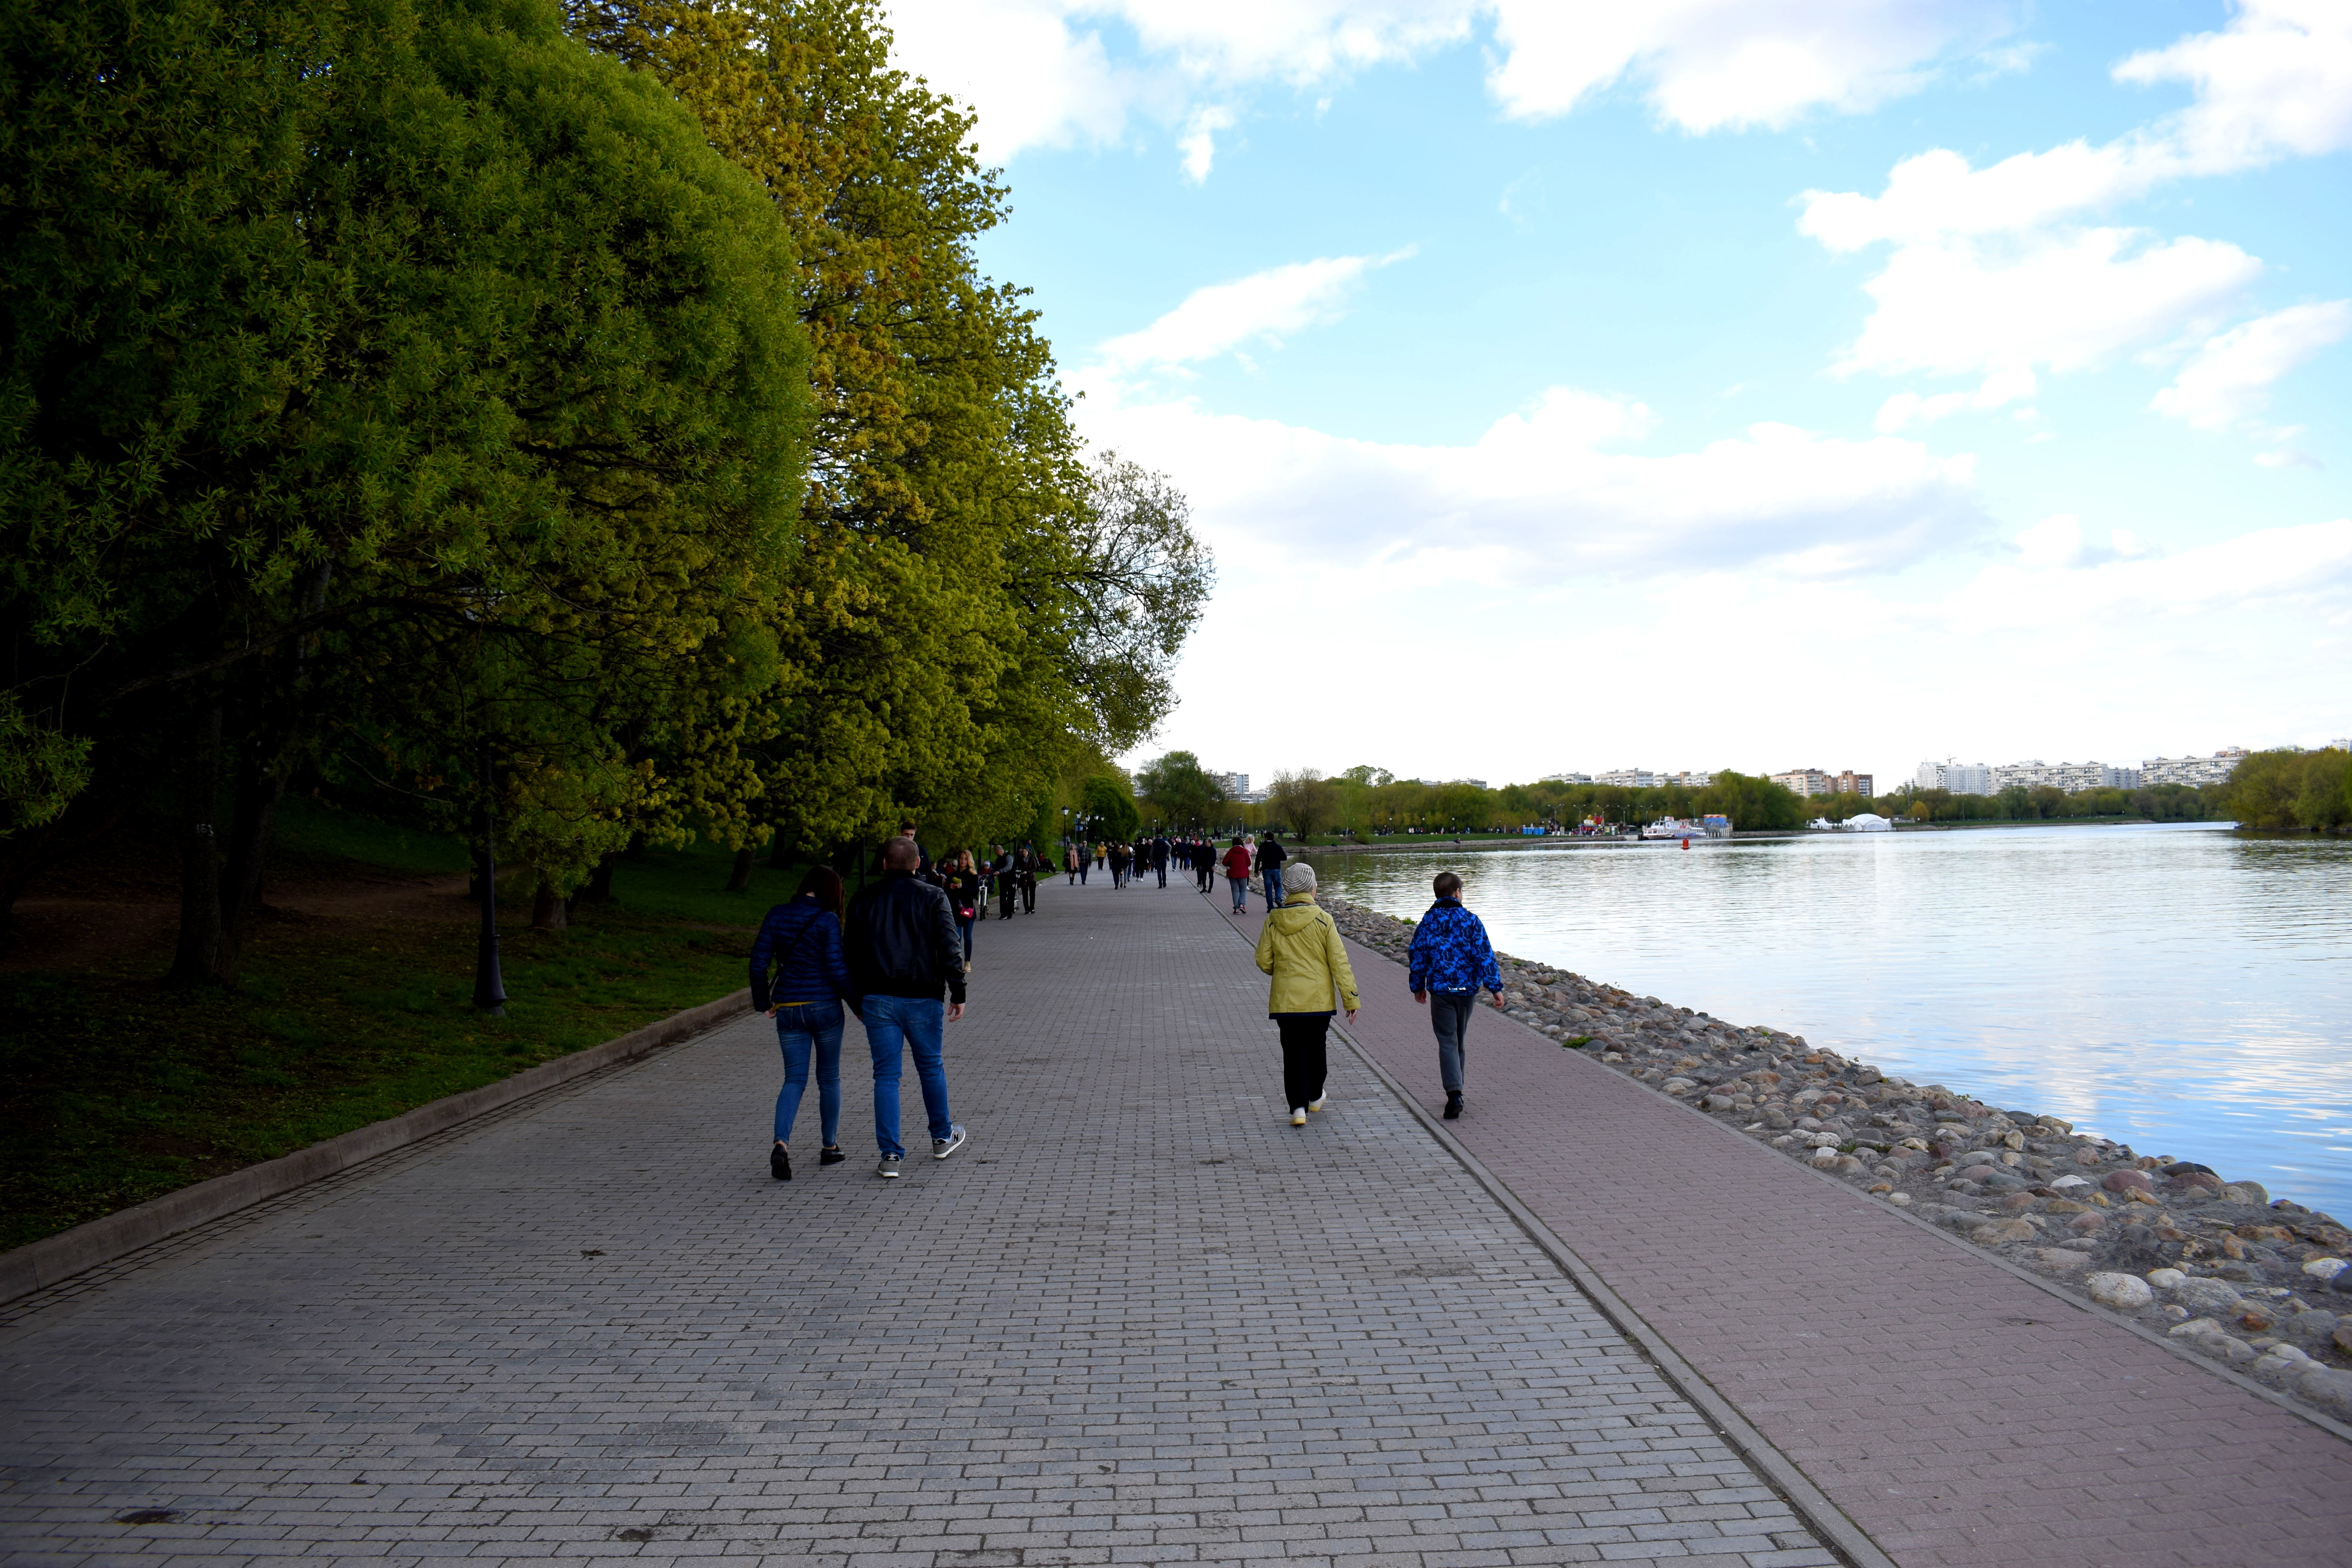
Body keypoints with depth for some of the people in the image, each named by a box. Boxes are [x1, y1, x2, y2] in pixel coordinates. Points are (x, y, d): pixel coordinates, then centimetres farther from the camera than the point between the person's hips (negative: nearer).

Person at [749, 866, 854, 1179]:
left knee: (794, 1080, 6)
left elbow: (758, 963, 4)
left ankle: (781, 1144, -17)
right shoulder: (827, 921, -10)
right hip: (824, 1006, -3)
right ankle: (830, 1147, 24)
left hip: (788, 1009, 3)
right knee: (829, 1078, 13)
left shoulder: (777, 916, 2)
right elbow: (837, 969, -13)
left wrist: (763, 1001, 16)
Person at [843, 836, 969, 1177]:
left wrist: (857, 1003, 17)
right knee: (932, 1068, 15)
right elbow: (949, 948, -8)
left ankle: (891, 1155, -1)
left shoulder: (864, 901, 7)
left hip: (877, 999, 1)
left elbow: (851, 954, 10)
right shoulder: (933, 897, -2)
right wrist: (958, 993, -2)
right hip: (922, 998, -1)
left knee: (886, 1076, 2)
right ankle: (943, 1138, 30)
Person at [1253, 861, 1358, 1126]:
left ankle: (1298, 1107, -6)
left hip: (1284, 999, 1)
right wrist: (1351, 999, -2)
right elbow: (1339, 962, -8)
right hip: (1319, 998, -1)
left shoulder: (1273, 921, -3)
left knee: (1293, 1051, 5)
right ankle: (1315, 1097, 35)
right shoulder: (1322, 920, -9)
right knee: (1315, 1047, 19)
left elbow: (1264, 962, 2)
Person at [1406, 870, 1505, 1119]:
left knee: (1447, 1042, -3)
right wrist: (1496, 987, -3)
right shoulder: (1471, 920, -4)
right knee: (1460, 1041, 17)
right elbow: (1485, 955, -7)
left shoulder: (1427, 923, -1)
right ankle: (1455, 1090, 27)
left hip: (1440, 991, -1)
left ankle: (1454, 1094, -21)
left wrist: (1418, 987, 19)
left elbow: (1417, 957, 5)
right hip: (1467, 989, 1)